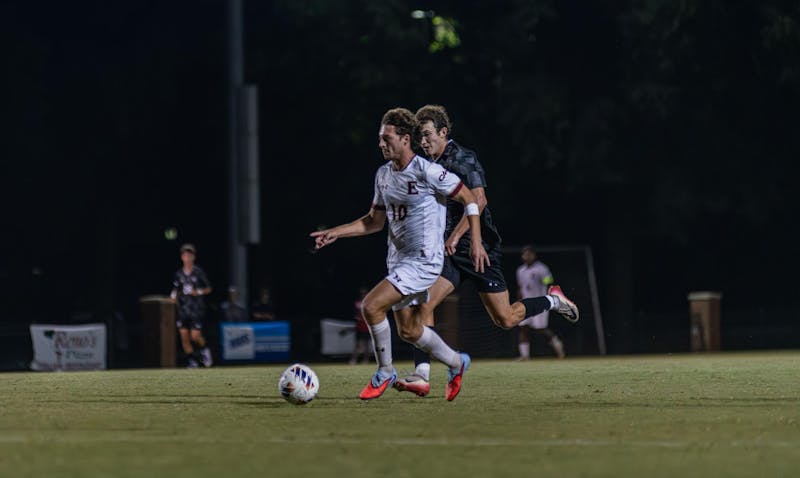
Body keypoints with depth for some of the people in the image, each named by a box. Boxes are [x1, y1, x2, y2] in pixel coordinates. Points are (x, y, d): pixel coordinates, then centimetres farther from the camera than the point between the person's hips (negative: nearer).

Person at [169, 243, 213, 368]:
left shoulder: (198, 272, -3)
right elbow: (176, 289, 18)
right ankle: (191, 360, 9)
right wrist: (174, 296, 0)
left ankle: (205, 349, 20)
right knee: (184, 336, -2)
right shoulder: (179, 274, 7)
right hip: (183, 309, 4)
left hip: (196, 309, -4)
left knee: (195, 336, -10)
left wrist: (199, 292, -12)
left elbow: (209, 289, 3)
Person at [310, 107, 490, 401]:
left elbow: (468, 199, -8)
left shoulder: (427, 171, -16)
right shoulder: (383, 175, 6)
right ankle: (456, 363, 38)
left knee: (371, 306, -21)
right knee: (409, 331, 14)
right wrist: (336, 233, 7)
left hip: (424, 260, -8)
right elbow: (374, 221, 16)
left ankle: (385, 372, -2)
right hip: (398, 260, 8)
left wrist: (475, 241, -13)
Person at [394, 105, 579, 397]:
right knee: (422, 304, -14)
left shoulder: (463, 159, -12)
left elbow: (478, 200, -23)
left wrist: (455, 236, -28)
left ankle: (553, 301, 26)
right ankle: (421, 376, -17)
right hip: (447, 252, 7)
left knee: (505, 319, -1)